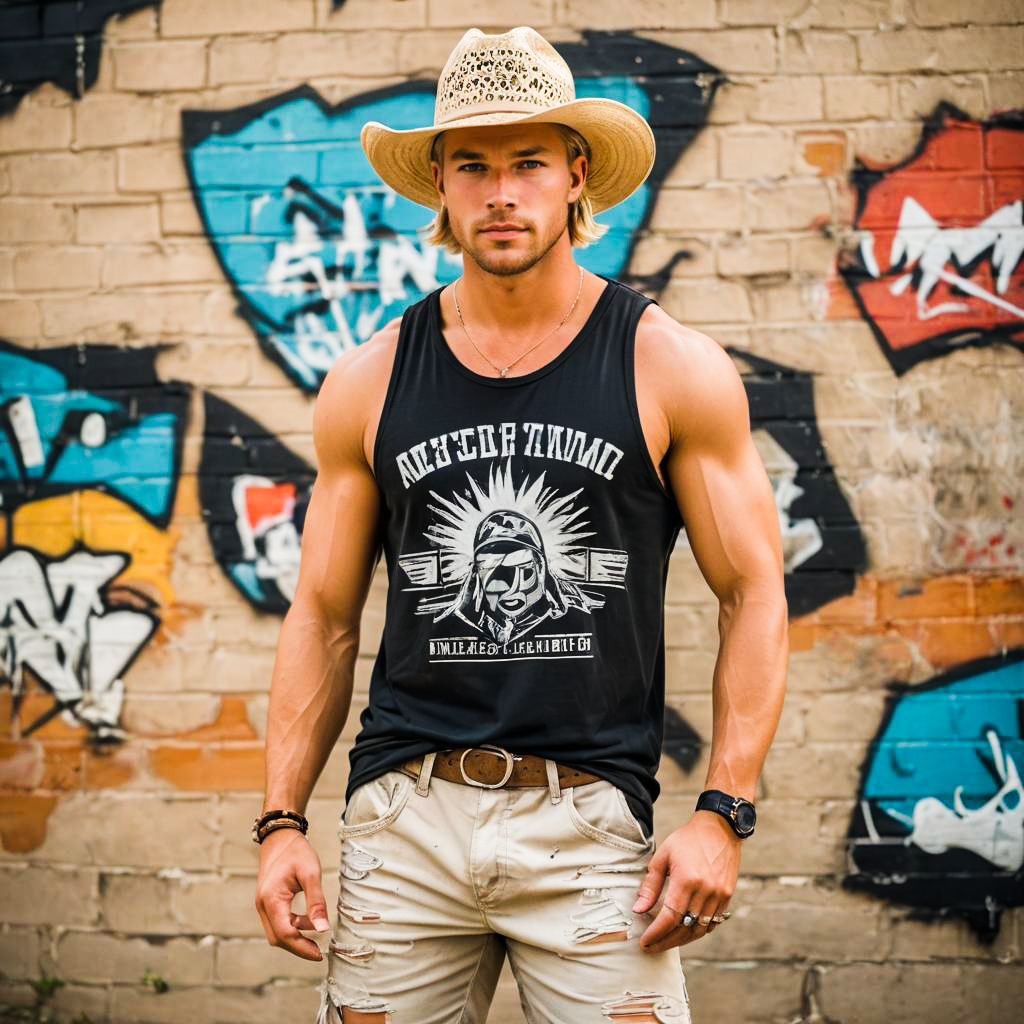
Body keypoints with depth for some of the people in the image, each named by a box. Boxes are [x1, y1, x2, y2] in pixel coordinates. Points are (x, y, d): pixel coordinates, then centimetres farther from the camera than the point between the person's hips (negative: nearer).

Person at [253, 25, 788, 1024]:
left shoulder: (672, 368, 1)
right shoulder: (368, 384, 7)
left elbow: (754, 596, 2)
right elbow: (322, 616, 12)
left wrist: (722, 814, -6)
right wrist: (281, 821, 4)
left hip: (592, 823, -2)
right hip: (402, 823, 2)